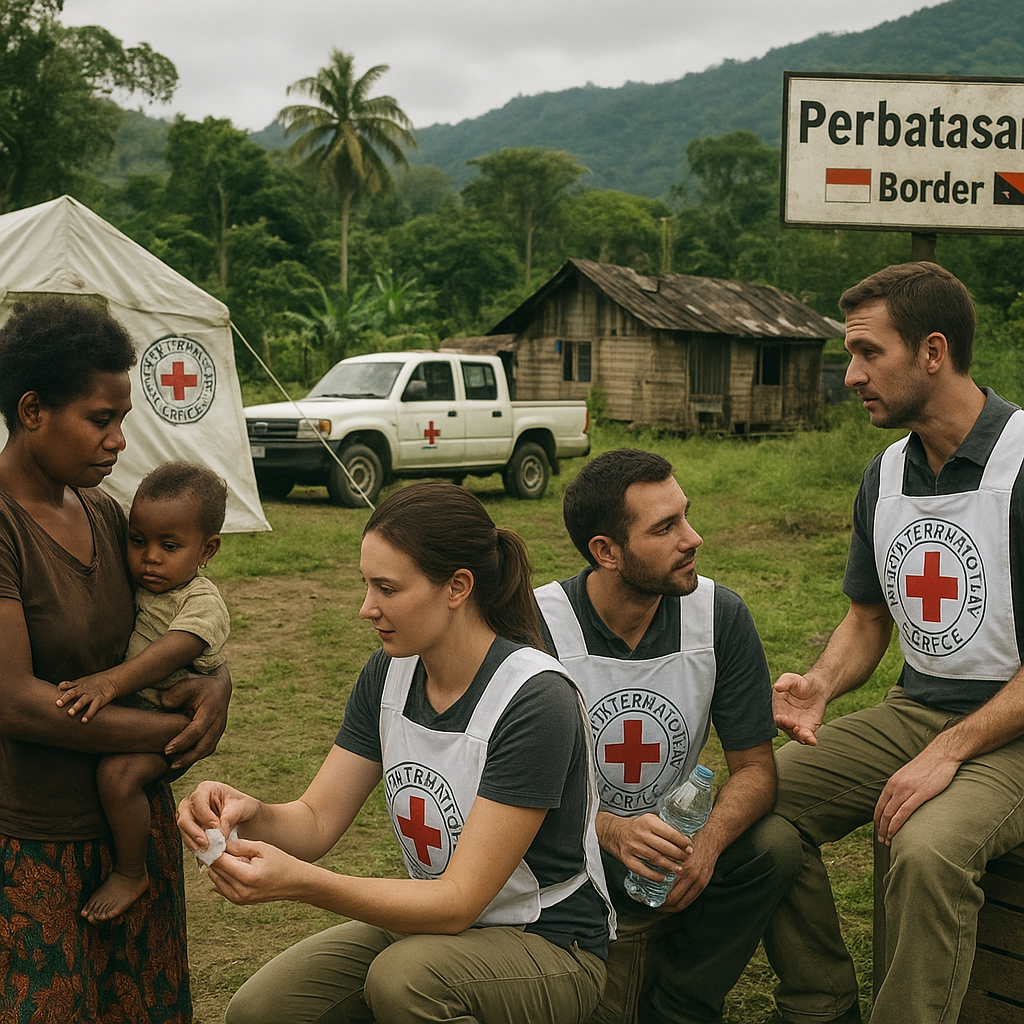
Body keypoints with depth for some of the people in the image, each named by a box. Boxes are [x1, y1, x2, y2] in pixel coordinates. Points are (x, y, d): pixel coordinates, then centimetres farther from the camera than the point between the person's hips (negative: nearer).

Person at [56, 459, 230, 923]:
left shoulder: (202, 602, -16)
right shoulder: (132, 586, 9)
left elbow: (171, 651, -31)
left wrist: (112, 680, -44)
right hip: (124, 711, 9)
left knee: (117, 772, -28)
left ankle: (131, 872, -7)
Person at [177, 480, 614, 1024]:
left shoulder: (537, 703, -26)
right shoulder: (389, 674, -3)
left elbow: (459, 901, -27)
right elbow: (316, 821, -2)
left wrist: (300, 882, -38)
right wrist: (252, 815, -25)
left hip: (550, 946, -6)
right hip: (435, 920, 6)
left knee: (402, 977, -34)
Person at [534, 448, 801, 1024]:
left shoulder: (719, 616, -8)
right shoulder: (535, 630, -16)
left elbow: (755, 766, -5)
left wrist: (708, 841, -26)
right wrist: (611, 831, -32)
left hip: (676, 856, 3)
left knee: (775, 846, -24)